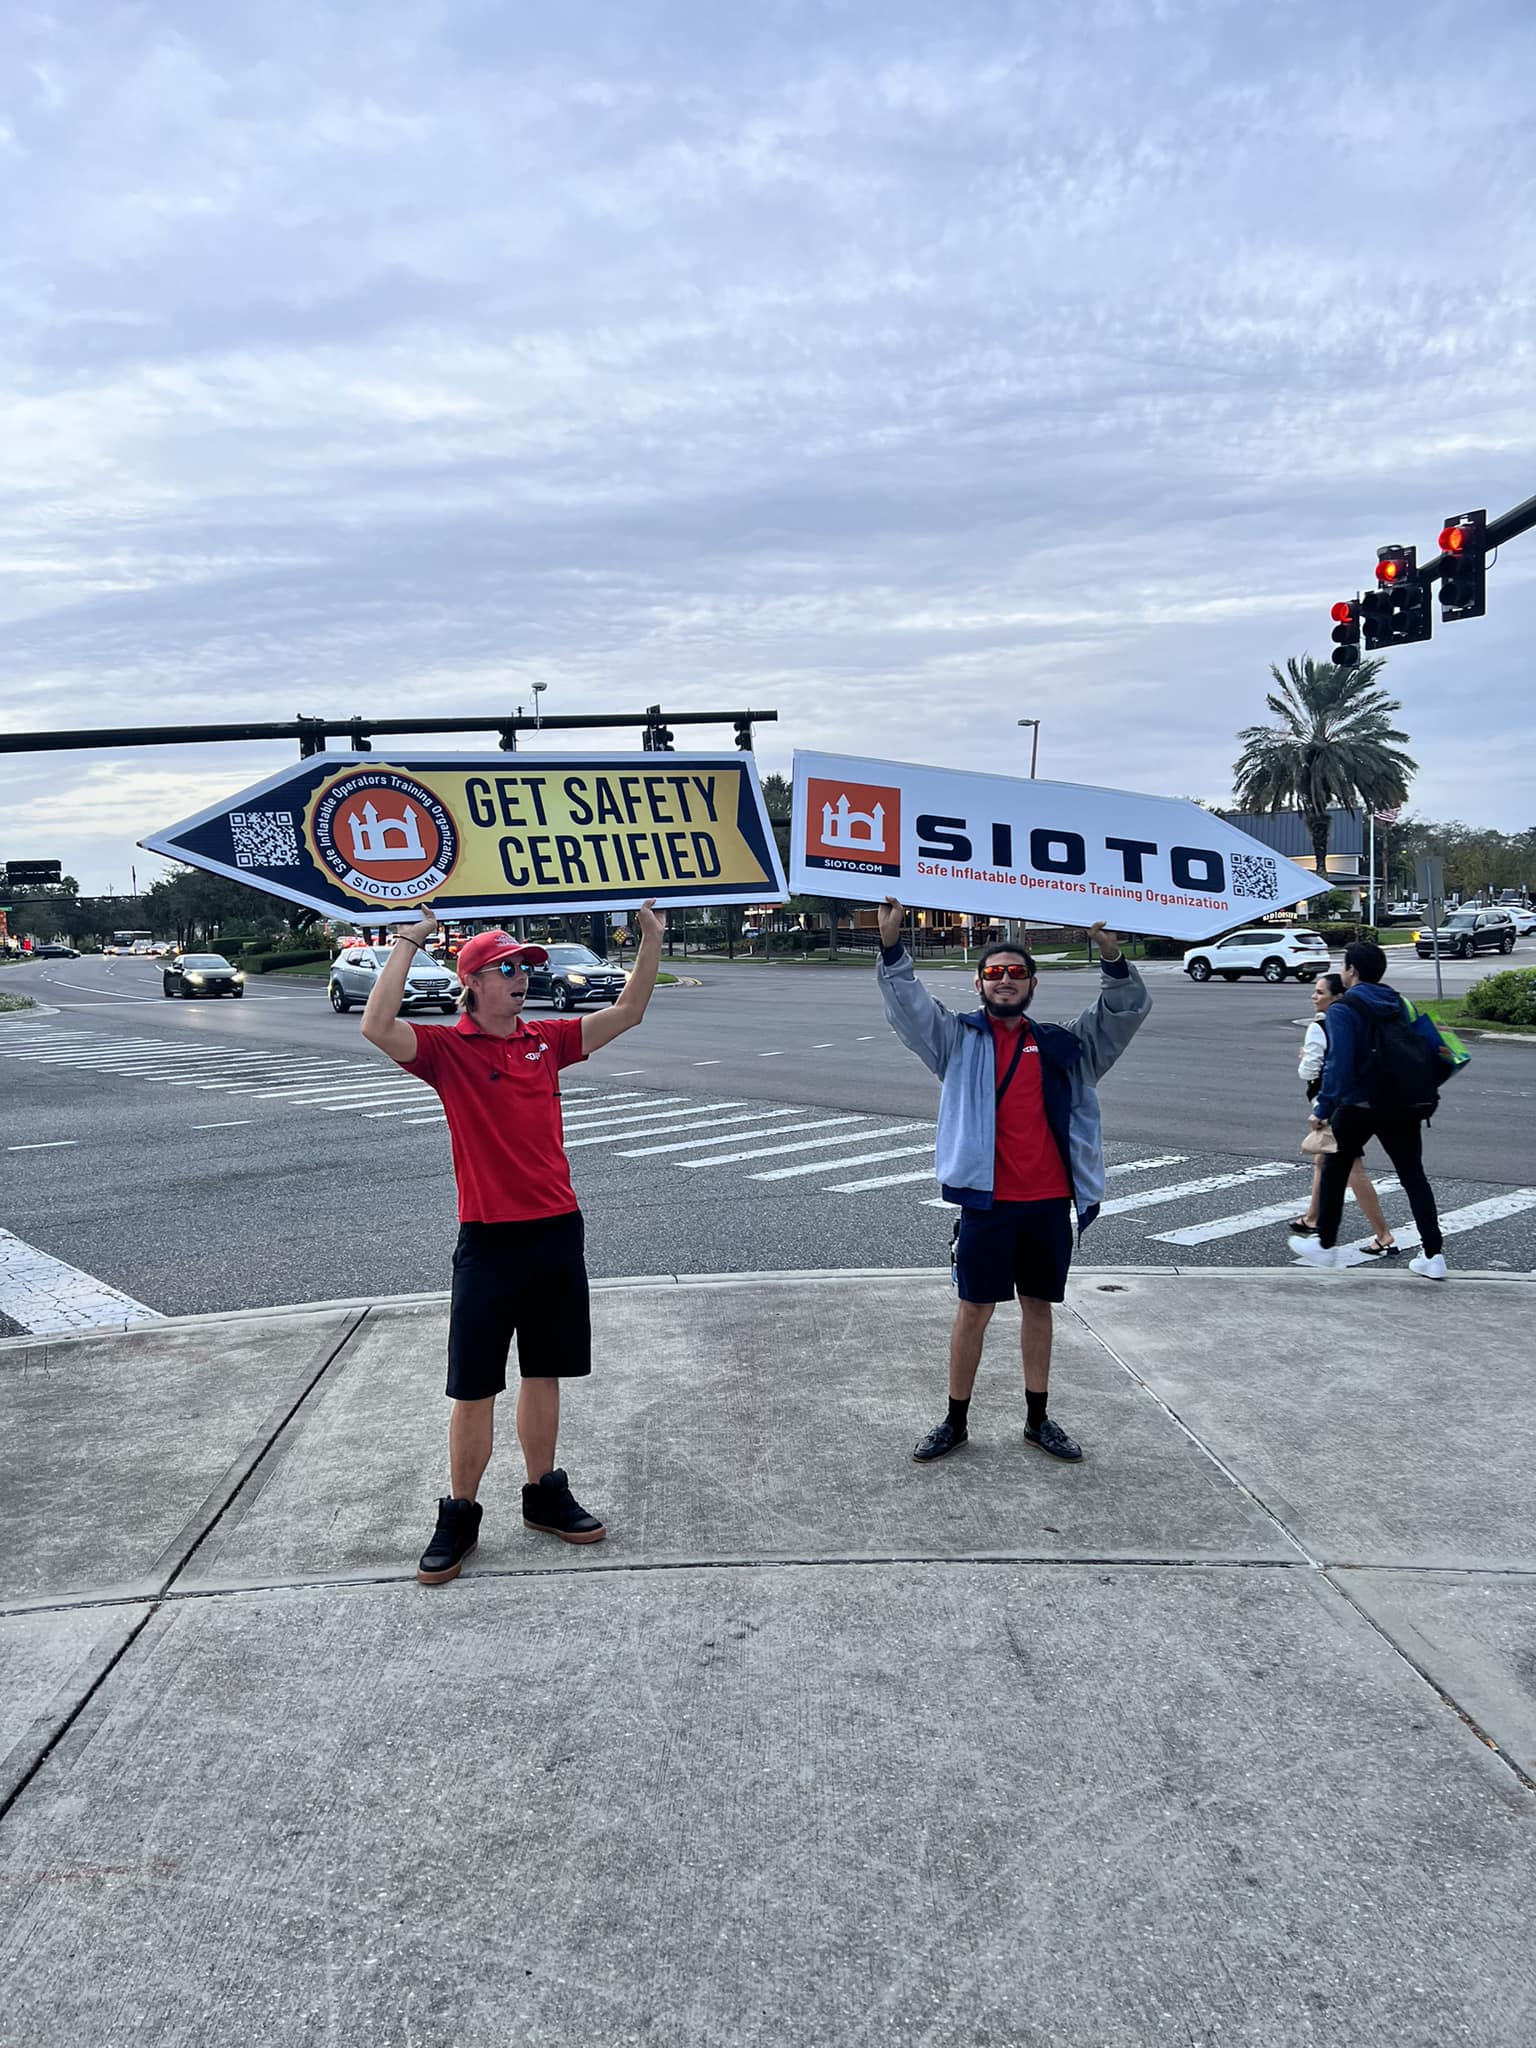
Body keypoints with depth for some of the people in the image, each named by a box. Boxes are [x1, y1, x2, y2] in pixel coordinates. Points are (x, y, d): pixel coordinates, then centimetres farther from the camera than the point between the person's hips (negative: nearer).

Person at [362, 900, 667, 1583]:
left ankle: (544, 1495, 32)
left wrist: (652, 940, -1)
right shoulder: (448, 1049, -7)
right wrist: (407, 943, -21)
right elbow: (377, 1027, -24)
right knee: (474, 1389, 4)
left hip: (558, 1233, 5)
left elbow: (627, 1012, 9)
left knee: (544, 1373, 17)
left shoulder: (546, 1039, 7)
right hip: (489, 1243, -4)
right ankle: (459, 1518, 21)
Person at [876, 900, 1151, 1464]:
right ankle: (956, 1421, 20)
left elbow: (1127, 1011, 4)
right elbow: (907, 1005, -8)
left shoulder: (1061, 1045, 9)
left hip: (1050, 1203, 3)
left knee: (1039, 1306, 14)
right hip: (988, 1202, -2)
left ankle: (1038, 1418, 28)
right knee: (974, 1310, 6)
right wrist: (891, 944, -20)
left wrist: (1112, 955, -12)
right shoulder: (959, 1039, 4)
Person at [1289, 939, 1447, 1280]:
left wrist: (1323, 1108, -15)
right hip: (1403, 1105, 6)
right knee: (1413, 1175, 8)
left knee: (1334, 1172, 12)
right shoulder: (1398, 1004, 10)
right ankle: (1433, 1254, 4)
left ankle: (1325, 1246, 21)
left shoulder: (1343, 1009, -12)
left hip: (1357, 1106, -5)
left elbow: (1339, 1063, -19)